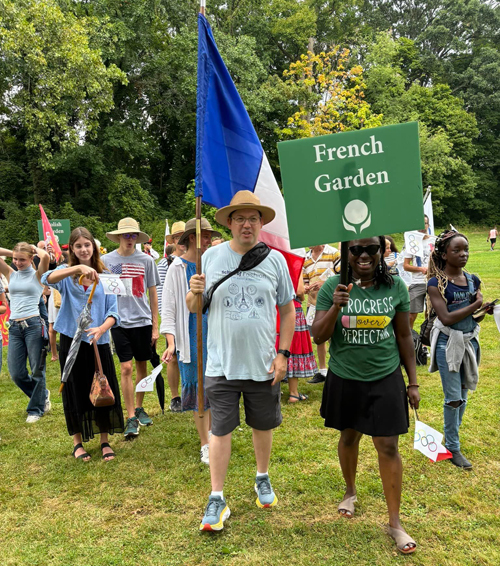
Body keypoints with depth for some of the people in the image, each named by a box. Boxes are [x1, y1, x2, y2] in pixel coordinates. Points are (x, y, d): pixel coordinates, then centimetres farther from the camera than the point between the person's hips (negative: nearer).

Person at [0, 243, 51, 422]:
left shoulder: (37, 275, 2)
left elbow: (45, 256, -18)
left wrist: (35, 248, 0)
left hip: (33, 325, -5)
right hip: (14, 327, 5)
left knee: (37, 370, 3)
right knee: (16, 374, 5)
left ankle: (36, 409, 20)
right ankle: (43, 395, 30)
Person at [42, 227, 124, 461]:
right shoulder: (66, 274, 1)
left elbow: (113, 311, -2)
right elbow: (47, 279, -24)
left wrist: (102, 328, -23)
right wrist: (78, 268, -38)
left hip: (98, 342, 1)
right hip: (72, 340, 0)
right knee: (76, 392, 9)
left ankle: (105, 441, 22)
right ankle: (77, 442, 27)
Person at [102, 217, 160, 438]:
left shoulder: (146, 260, 1)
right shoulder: (107, 260, 1)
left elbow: (152, 294, 6)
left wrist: (155, 326, 5)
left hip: (143, 321, 1)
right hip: (119, 321, -1)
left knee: (142, 366, 10)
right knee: (126, 369, -5)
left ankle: (139, 408, 29)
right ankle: (131, 418, 4)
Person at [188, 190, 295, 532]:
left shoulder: (275, 259, 0)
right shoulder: (212, 256, -1)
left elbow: (288, 310, 5)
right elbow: (194, 308, 6)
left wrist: (283, 353, -2)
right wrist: (195, 292, -17)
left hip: (263, 363, 1)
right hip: (222, 364, -1)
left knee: (263, 425, 17)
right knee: (221, 430, 5)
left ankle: (263, 479, 41)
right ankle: (217, 498, 21)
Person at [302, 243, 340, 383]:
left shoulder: (333, 253, -5)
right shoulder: (305, 258, 11)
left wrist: (325, 283, -22)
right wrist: (306, 288, -6)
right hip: (313, 303, 5)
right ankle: (322, 372, 24)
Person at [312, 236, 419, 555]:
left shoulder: (396, 287, -5)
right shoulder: (333, 287, -9)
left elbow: (404, 337, 3)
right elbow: (319, 337, -11)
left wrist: (413, 382, 5)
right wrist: (336, 307, -28)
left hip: (386, 379, 0)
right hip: (345, 380, 1)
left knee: (388, 447, 2)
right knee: (349, 437, 18)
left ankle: (395, 522, 18)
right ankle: (351, 491, 45)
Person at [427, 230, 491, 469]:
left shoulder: (473, 280, 4)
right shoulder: (437, 284, -13)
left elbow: (478, 316, 7)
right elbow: (446, 318, -20)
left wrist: (483, 309, -15)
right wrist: (474, 305, -15)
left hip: (469, 341, 6)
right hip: (448, 344, -5)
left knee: (462, 395, 15)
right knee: (453, 398, 1)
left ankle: (450, 437, 33)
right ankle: (453, 448, 17)